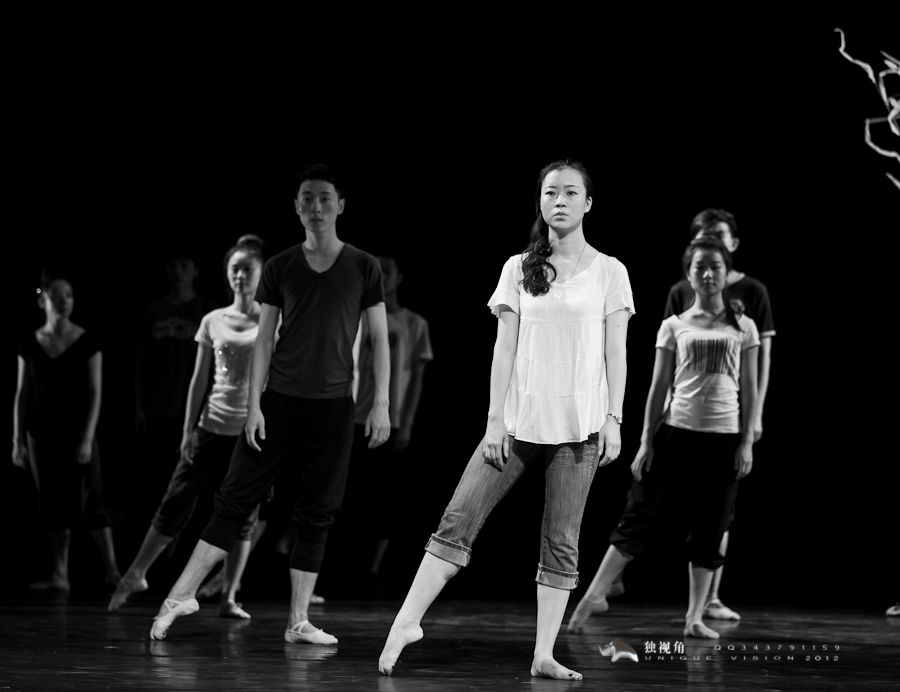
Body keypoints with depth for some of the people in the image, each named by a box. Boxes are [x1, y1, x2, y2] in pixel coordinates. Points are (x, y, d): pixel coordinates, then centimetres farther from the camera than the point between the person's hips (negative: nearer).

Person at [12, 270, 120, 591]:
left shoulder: (87, 342, -4)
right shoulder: (30, 344, 3)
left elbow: (95, 394, -6)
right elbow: (22, 394, 7)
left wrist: (87, 438, -12)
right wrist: (18, 440, 3)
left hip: (76, 431, -3)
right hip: (43, 433, 3)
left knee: (89, 502, -5)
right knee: (54, 505, 5)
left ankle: (112, 571, -2)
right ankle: (60, 576, 10)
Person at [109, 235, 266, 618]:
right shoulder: (213, 321, 6)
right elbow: (200, 379, 9)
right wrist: (188, 429, 4)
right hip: (213, 425, 2)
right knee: (176, 503, 1)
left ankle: (228, 597, 8)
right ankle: (136, 575, 12)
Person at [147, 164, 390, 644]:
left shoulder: (362, 268, 3)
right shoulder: (280, 268, 5)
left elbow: (380, 340, 4)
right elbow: (264, 339, 5)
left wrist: (381, 404, -3)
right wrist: (253, 403, -2)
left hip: (333, 405, 0)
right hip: (279, 400, 0)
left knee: (316, 513, 2)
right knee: (236, 496, -2)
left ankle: (298, 621, 7)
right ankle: (181, 595, 2)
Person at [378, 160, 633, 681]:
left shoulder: (609, 272, 4)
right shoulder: (520, 269, 7)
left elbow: (615, 353, 3)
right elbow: (505, 348, 5)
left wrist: (614, 421, -4)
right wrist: (496, 419, -1)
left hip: (580, 426, -1)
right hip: (520, 419, 2)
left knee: (562, 541, 0)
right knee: (459, 521, -4)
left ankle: (544, 655, 2)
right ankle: (406, 623, 0)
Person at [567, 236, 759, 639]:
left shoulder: (743, 329, 6)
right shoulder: (674, 327, 4)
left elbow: (749, 390, 6)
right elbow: (659, 388, 4)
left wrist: (747, 443, -2)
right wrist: (646, 444, 0)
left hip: (723, 439, 1)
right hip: (677, 433, -1)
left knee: (710, 528, 3)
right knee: (643, 515, -2)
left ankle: (694, 618, 9)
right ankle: (596, 594, 4)